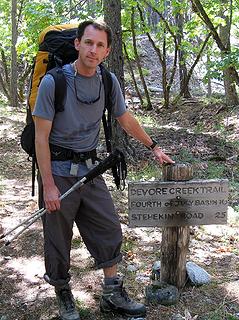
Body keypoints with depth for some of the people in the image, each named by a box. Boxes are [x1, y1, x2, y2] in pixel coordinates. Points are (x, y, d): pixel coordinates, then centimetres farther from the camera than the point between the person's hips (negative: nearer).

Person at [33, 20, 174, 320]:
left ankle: (112, 295, 23)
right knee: (58, 240, 6)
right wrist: (49, 186, -16)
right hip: (58, 171, -4)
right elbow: (41, 136, -13)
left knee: (109, 230, 7)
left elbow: (125, 119, 15)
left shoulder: (108, 81, 0)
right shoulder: (53, 82, -15)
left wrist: (154, 147, 20)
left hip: (90, 169, 5)